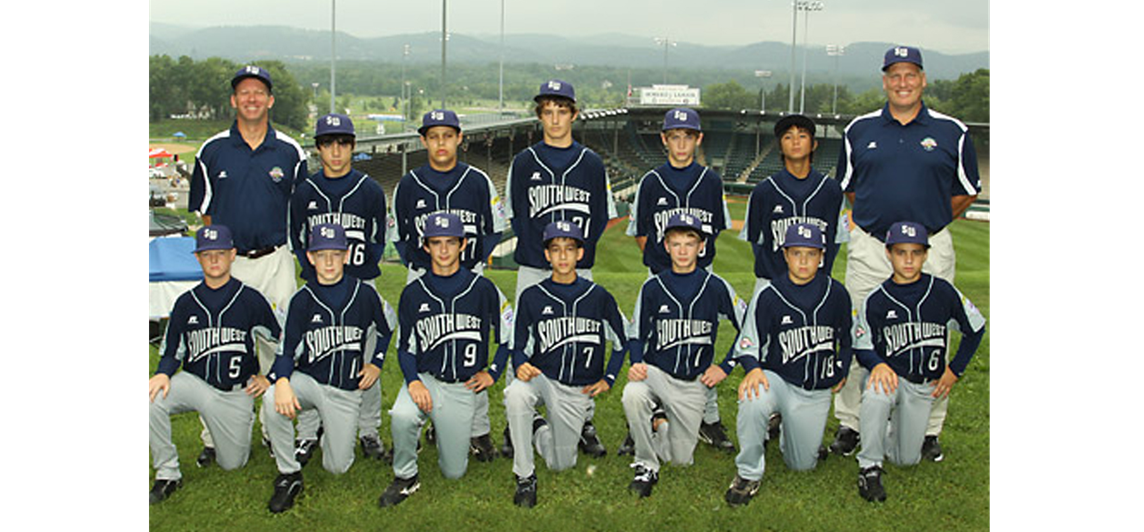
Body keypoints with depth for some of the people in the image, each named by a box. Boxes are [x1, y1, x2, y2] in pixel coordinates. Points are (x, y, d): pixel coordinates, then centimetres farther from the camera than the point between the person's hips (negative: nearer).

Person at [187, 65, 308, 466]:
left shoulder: (290, 152, 5)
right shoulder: (212, 151, 5)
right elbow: (201, 210, 12)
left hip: (275, 262, 0)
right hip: (227, 263, 0)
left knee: (278, 345, 2)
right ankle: (215, 437, 11)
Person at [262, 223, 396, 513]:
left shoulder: (364, 293, -4)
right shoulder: (302, 299, -4)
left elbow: (387, 326, 15)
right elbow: (287, 350, -6)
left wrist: (376, 364, 8)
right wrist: (282, 381, -26)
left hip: (347, 391, 0)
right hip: (308, 380, 0)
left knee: (337, 467, -1)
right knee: (272, 401, -34)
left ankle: (335, 432, 36)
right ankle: (289, 474, -13)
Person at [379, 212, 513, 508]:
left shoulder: (482, 289, -2)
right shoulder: (413, 293, 1)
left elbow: (510, 333, 10)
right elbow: (405, 347, 5)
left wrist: (493, 372, 5)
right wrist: (413, 381, -13)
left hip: (463, 387, 0)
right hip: (425, 378, 0)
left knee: (454, 471, 4)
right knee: (401, 416, -35)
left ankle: (447, 433, 38)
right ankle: (405, 477, -7)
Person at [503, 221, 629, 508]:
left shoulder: (599, 297, 1)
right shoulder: (532, 297, -1)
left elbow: (623, 341, 12)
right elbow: (520, 346, 4)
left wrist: (608, 379, 4)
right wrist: (521, 365, -18)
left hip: (578, 391, 1)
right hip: (541, 379, -1)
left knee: (560, 463, 2)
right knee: (516, 393, -36)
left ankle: (539, 427, 36)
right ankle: (525, 477, -20)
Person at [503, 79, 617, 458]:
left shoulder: (591, 163, 6)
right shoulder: (523, 162, 5)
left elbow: (602, 217, 7)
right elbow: (514, 215, 6)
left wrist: (580, 249, -6)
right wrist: (534, 245, -6)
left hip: (578, 270, 0)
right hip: (533, 271, 0)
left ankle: (584, 423, 15)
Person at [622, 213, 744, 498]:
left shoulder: (716, 287, -3)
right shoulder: (652, 288, 0)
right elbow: (637, 335, 7)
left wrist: (725, 367, 0)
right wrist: (636, 364, -13)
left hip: (694, 383, 1)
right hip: (656, 373, 0)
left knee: (680, 458, 1)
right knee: (632, 395, -35)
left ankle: (663, 422, 35)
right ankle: (646, 466, -13)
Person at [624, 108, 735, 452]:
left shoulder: (711, 181, 4)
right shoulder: (651, 182, 1)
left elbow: (716, 228, 13)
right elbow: (640, 232, 6)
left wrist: (696, 252, 4)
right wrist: (662, 258, 1)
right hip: (660, 277, -1)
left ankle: (709, 420, 19)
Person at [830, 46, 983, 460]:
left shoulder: (951, 132, 3)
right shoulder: (859, 130, 7)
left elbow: (968, 192, 11)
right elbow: (847, 187, 16)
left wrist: (928, 221, 5)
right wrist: (877, 218, 7)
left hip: (931, 249, -1)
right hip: (869, 249, 1)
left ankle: (928, 430, 17)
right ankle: (849, 424, 16)